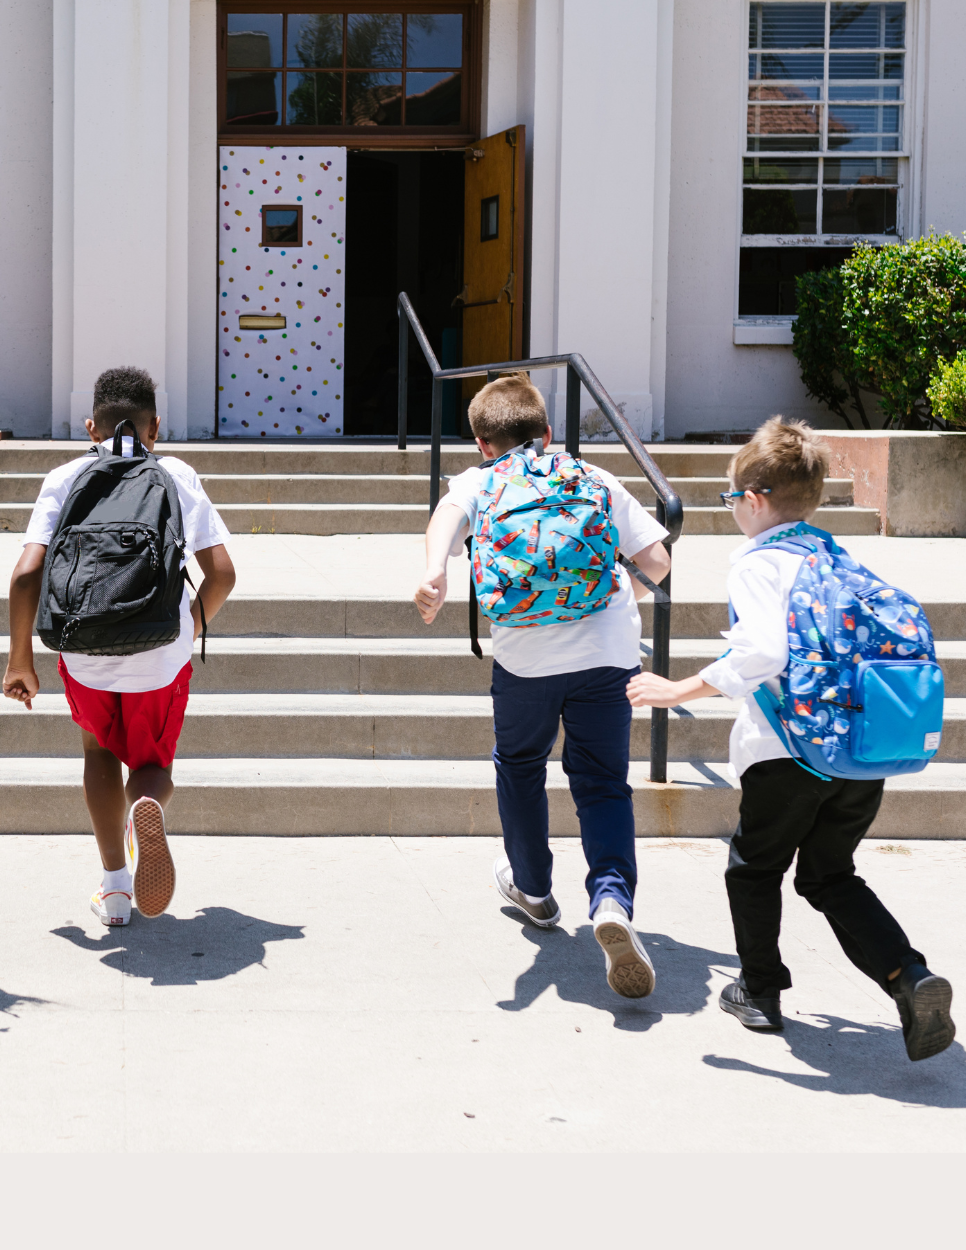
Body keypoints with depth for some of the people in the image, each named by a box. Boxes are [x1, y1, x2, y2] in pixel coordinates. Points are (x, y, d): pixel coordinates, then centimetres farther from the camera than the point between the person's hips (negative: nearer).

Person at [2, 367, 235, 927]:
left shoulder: (65, 479, 4)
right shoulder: (179, 476, 5)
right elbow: (221, 573, 0)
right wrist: (194, 623, 20)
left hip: (86, 650, 0)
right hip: (162, 654, 0)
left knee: (101, 748, 27)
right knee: (152, 764, 20)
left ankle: (115, 888, 21)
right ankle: (148, 805, -19)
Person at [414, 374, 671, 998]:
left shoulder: (479, 482, 15)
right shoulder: (595, 479, 19)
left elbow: (449, 513, -11)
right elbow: (656, 560, 12)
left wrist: (435, 573, -27)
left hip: (527, 649, -1)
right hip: (609, 650, 1)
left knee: (520, 764, 24)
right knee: (604, 782, 8)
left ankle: (532, 887, 41)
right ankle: (612, 897, -18)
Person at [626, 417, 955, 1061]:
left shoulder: (758, 562, -7)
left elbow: (763, 652, -23)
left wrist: (681, 689, -18)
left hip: (791, 750, -6)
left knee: (755, 867, 18)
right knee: (830, 875, 19)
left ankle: (761, 992, 29)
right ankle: (911, 979, 1)